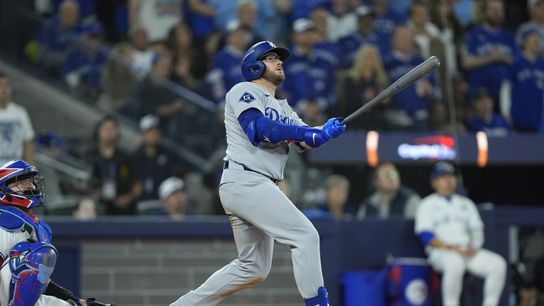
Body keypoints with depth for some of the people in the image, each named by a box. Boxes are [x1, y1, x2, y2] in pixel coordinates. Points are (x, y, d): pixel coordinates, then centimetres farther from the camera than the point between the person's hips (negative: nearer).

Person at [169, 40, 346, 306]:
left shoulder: (282, 108, 25)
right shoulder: (244, 91, 1)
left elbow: (307, 141, 9)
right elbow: (258, 130, -17)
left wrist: (324, 133, -13)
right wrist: (305, 132, -19)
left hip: (258, 186, 10)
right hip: (244, 181, -10)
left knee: (253, 268, 14)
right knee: (306, 236, -17)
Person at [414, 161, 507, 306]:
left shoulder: (466, 203, 24)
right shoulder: (427, 205, 9)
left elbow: (476, 230, 17)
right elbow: (425, 235, -4)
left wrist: (474, 247, -6)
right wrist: (450, 248, -18)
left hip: (469, 252, 5)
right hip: (440, 252, -5)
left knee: (498, 264, -20)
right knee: (455, 263, -40)